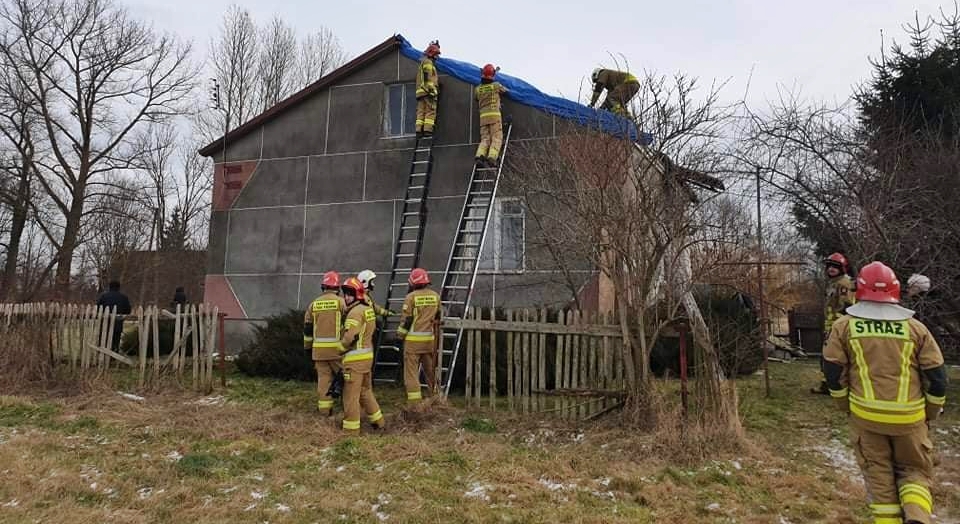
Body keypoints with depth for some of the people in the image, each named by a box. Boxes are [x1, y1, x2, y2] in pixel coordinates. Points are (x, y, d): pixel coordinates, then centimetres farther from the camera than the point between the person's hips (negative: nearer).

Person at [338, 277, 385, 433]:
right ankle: (378, 421, 30)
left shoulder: (355, 312, -16)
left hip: (355, 359, -9)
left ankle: (351, 429, 5)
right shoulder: (369, 310, 12)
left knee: (351, 395, -1)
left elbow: (350, 337, -22)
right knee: (366, 391, 22)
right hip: (368, 356, 9)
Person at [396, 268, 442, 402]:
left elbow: (406, 319, -8)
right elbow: (438, 317, 15)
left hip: (413, 339, -5)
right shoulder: (435, 296, 6)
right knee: (431, 369, 18)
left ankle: (414, 401, -3)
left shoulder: (411, 297, -9)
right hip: (430, 339, 5)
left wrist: (400, 336, 2)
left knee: (411, 370, 0)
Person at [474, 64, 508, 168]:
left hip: (483, 116, 4)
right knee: (497, 138, -5)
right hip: (494, 115, -4)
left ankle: (479, 157, -18)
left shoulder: (478, 89, 11)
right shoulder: (496, 85, 2)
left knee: (485, 139, 4)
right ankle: (492, 158, -23)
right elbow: (505, 90, 22)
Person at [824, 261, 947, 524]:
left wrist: (846, 405, 14)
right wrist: (931, 413, 16)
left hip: (865, 415, 0)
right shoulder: (915, 327, 1)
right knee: (915, 469, 17)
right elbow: (936, 374, 2)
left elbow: (833, 371, -1)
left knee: (879, 474, 14)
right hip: (909, 417, 1)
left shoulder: (844, 326, -1)